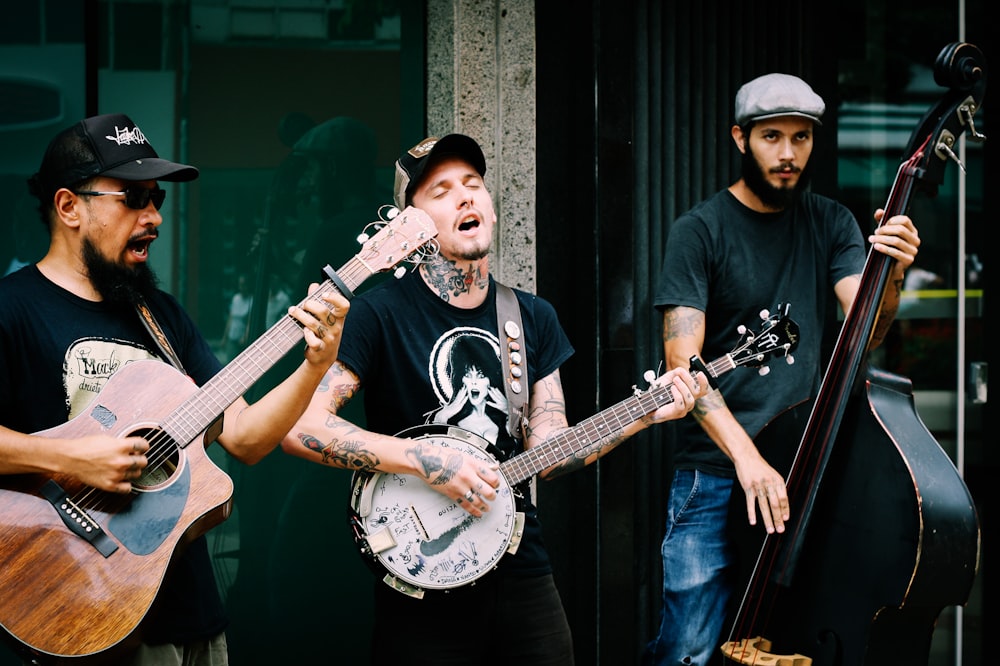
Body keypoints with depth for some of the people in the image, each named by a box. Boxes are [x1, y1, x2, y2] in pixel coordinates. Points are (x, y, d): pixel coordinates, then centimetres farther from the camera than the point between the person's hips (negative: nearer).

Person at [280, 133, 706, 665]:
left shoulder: (534, 318, 9)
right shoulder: (380, 313, -9)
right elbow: (300, 427, -17)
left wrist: (643, 415, -6)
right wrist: (423, 459, -22)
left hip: (521, 573, 5)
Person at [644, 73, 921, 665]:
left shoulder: (832, 225, 9)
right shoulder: (700, 231, -3)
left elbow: (865, 330, -3)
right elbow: (683, 361, -11)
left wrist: (892, 276, -25)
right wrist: (745, 456, -23)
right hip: (715, 478, -3)